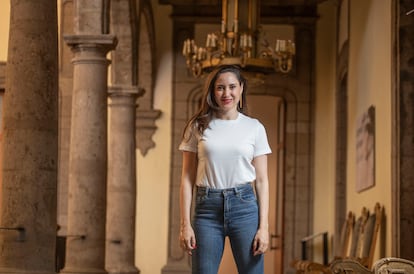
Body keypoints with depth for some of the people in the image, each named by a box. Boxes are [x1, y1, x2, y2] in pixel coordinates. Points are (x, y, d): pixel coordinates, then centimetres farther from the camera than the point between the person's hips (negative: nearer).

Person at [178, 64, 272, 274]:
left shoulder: (254, 128, 6)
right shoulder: (198, 127, 5)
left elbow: (261, 181, 5)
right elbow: (187, 179, 4)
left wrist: (264, 226, -2)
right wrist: (185, 224, -4)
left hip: (244, 205, 0)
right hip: (207, 208, 0)